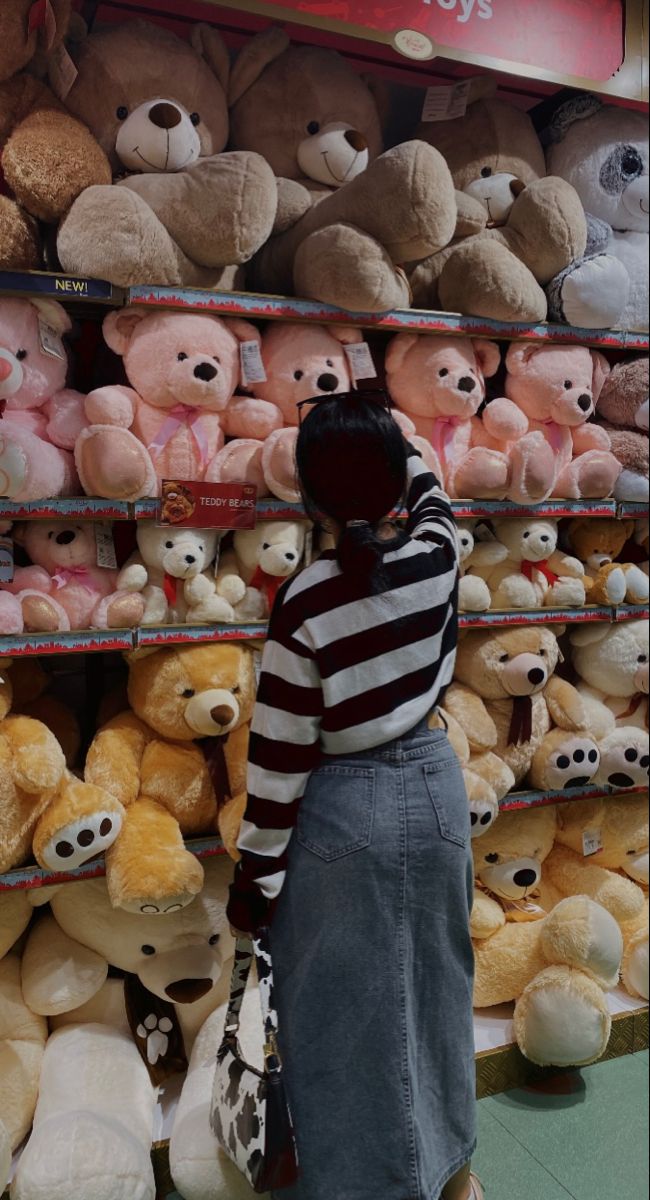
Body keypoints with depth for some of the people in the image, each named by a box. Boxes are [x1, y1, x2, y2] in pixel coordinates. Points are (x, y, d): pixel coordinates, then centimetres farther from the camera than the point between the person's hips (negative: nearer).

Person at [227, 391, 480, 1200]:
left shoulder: (305, 601, -19)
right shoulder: (438, 557, -9)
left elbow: (281, 757, -15)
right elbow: (429, 491, 18)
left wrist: (254, 878, -5)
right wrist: (379, 435, 29)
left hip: (343, 814, -5)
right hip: (434, 789, 6)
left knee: (344, 1012, 13)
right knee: (434, 985, 24)